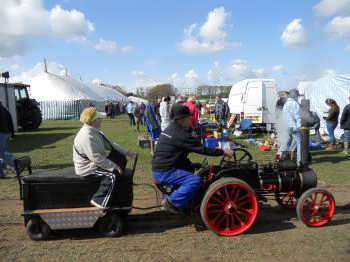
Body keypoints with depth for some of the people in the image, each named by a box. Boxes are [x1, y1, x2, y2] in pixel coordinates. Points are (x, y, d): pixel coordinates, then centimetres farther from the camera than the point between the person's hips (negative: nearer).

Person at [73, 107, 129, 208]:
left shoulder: (94, 131, 4)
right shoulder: (87, 137, -28)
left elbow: (109, 144, 10)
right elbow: (97, 159, -31)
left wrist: (126, 152, 6)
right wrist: (114, 167, -25)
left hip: (96, 162, 11)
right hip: (88, 168, -11)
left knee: (121, 158, 8)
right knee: (112, 175, -28)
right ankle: (99, 201, -15)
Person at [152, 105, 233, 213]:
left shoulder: (172, 129, 11)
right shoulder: (180, 134, -19)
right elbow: (201, 149, -18)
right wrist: (223, 152, -11)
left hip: (160, 168, 10)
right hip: (164, 172, -10)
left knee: (189, 167, 23)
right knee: (195, 180, -18)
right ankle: (171, 202, -7)